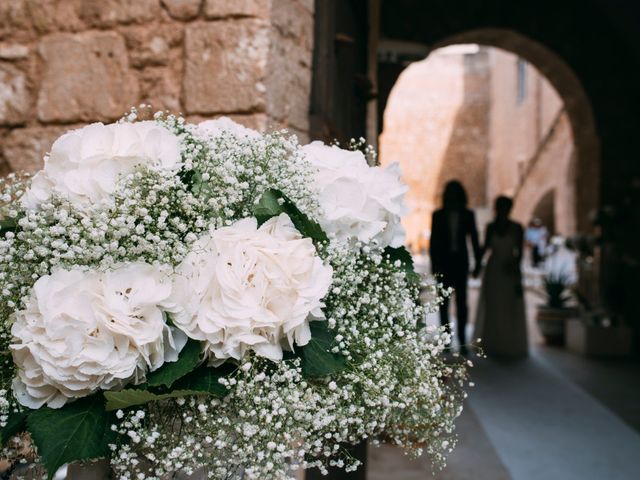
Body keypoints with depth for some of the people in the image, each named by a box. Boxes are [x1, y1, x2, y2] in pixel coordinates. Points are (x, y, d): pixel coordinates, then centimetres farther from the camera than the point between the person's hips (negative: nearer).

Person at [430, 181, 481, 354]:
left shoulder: (468, 215, 4)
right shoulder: (438, 215, 3)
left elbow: (474, 238, 6)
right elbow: (433, 240, 2)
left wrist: (478, 262, 2)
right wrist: (434, 264, -3)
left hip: (461, 262, 0)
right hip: (443, 262, 0)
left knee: (461, 301, -3)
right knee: (444, 300, 6)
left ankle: (462, 340, -1)